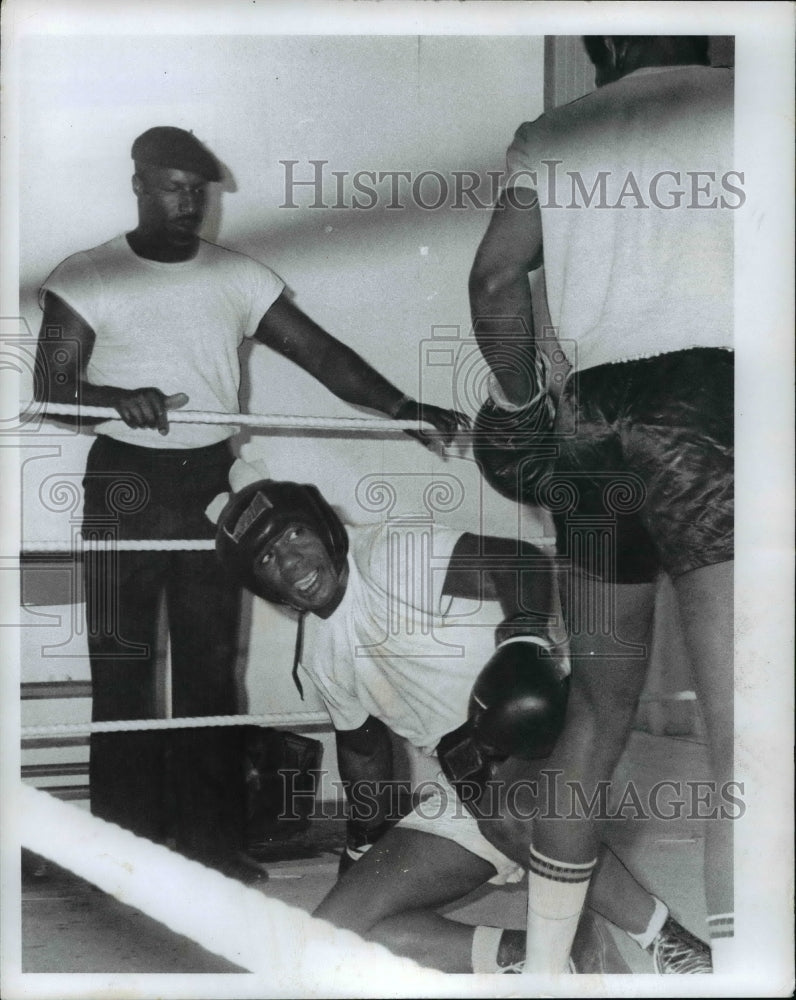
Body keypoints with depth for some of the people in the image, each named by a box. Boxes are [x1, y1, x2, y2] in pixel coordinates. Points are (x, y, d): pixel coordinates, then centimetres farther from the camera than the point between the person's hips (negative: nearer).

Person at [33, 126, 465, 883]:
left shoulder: (238, 277, 5)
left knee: (210, 664, 5)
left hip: (209, 482, 2)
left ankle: (211, 839, 15)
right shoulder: (85, 278, -1)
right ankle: (123, 845, 11)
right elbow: (51, 387, -6)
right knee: (122, 666, 1)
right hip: (124, 481, -2)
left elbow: (319, 351, -1)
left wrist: (405, 409, -14)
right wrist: (119, 397, -27)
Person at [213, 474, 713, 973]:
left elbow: (526, 564, -22)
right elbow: (362, 744, 24)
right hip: (463, 786, 7)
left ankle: (662, 937, -14)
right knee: (334, 935, -7)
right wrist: (364, 845, 29)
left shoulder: (393, 555, -13)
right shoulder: (319, 651, 10)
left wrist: (524, 651, -38)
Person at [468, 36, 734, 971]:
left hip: (593, 428, 5)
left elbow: (495, 276, 2)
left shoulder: (550, 137, 16)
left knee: (596, 711, 16)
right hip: (708, 413, -5)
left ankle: (544, 967, 27)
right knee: (742, 743, -8)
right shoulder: (735, 104, 8)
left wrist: (520, 402, 14)